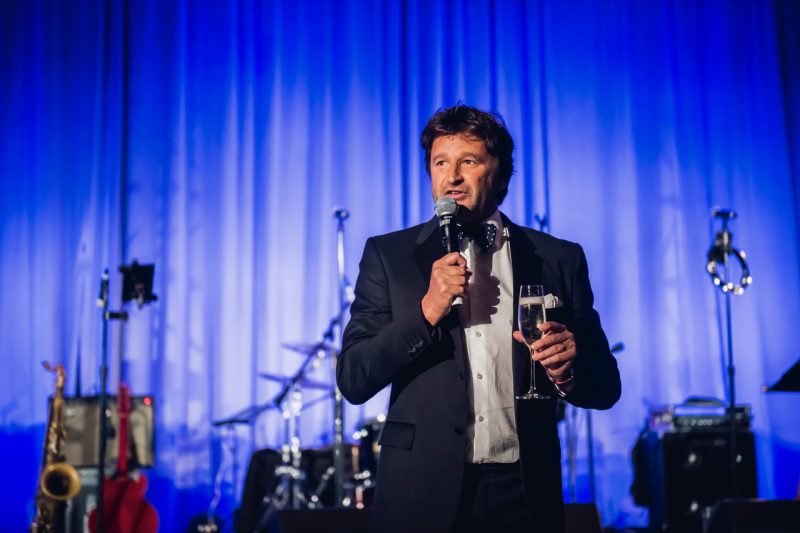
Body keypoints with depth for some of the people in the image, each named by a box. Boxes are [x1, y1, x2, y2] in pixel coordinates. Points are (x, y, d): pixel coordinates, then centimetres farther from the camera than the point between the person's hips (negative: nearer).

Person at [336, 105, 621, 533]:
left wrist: (568, 370, -16)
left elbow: (606, 387, 6)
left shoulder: (559, 259, 3)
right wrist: (427, 312, -17)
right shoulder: (388, 255, 1)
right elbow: (352, 380, -4)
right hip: (422, 495, -1)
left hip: (524, 495, 1)